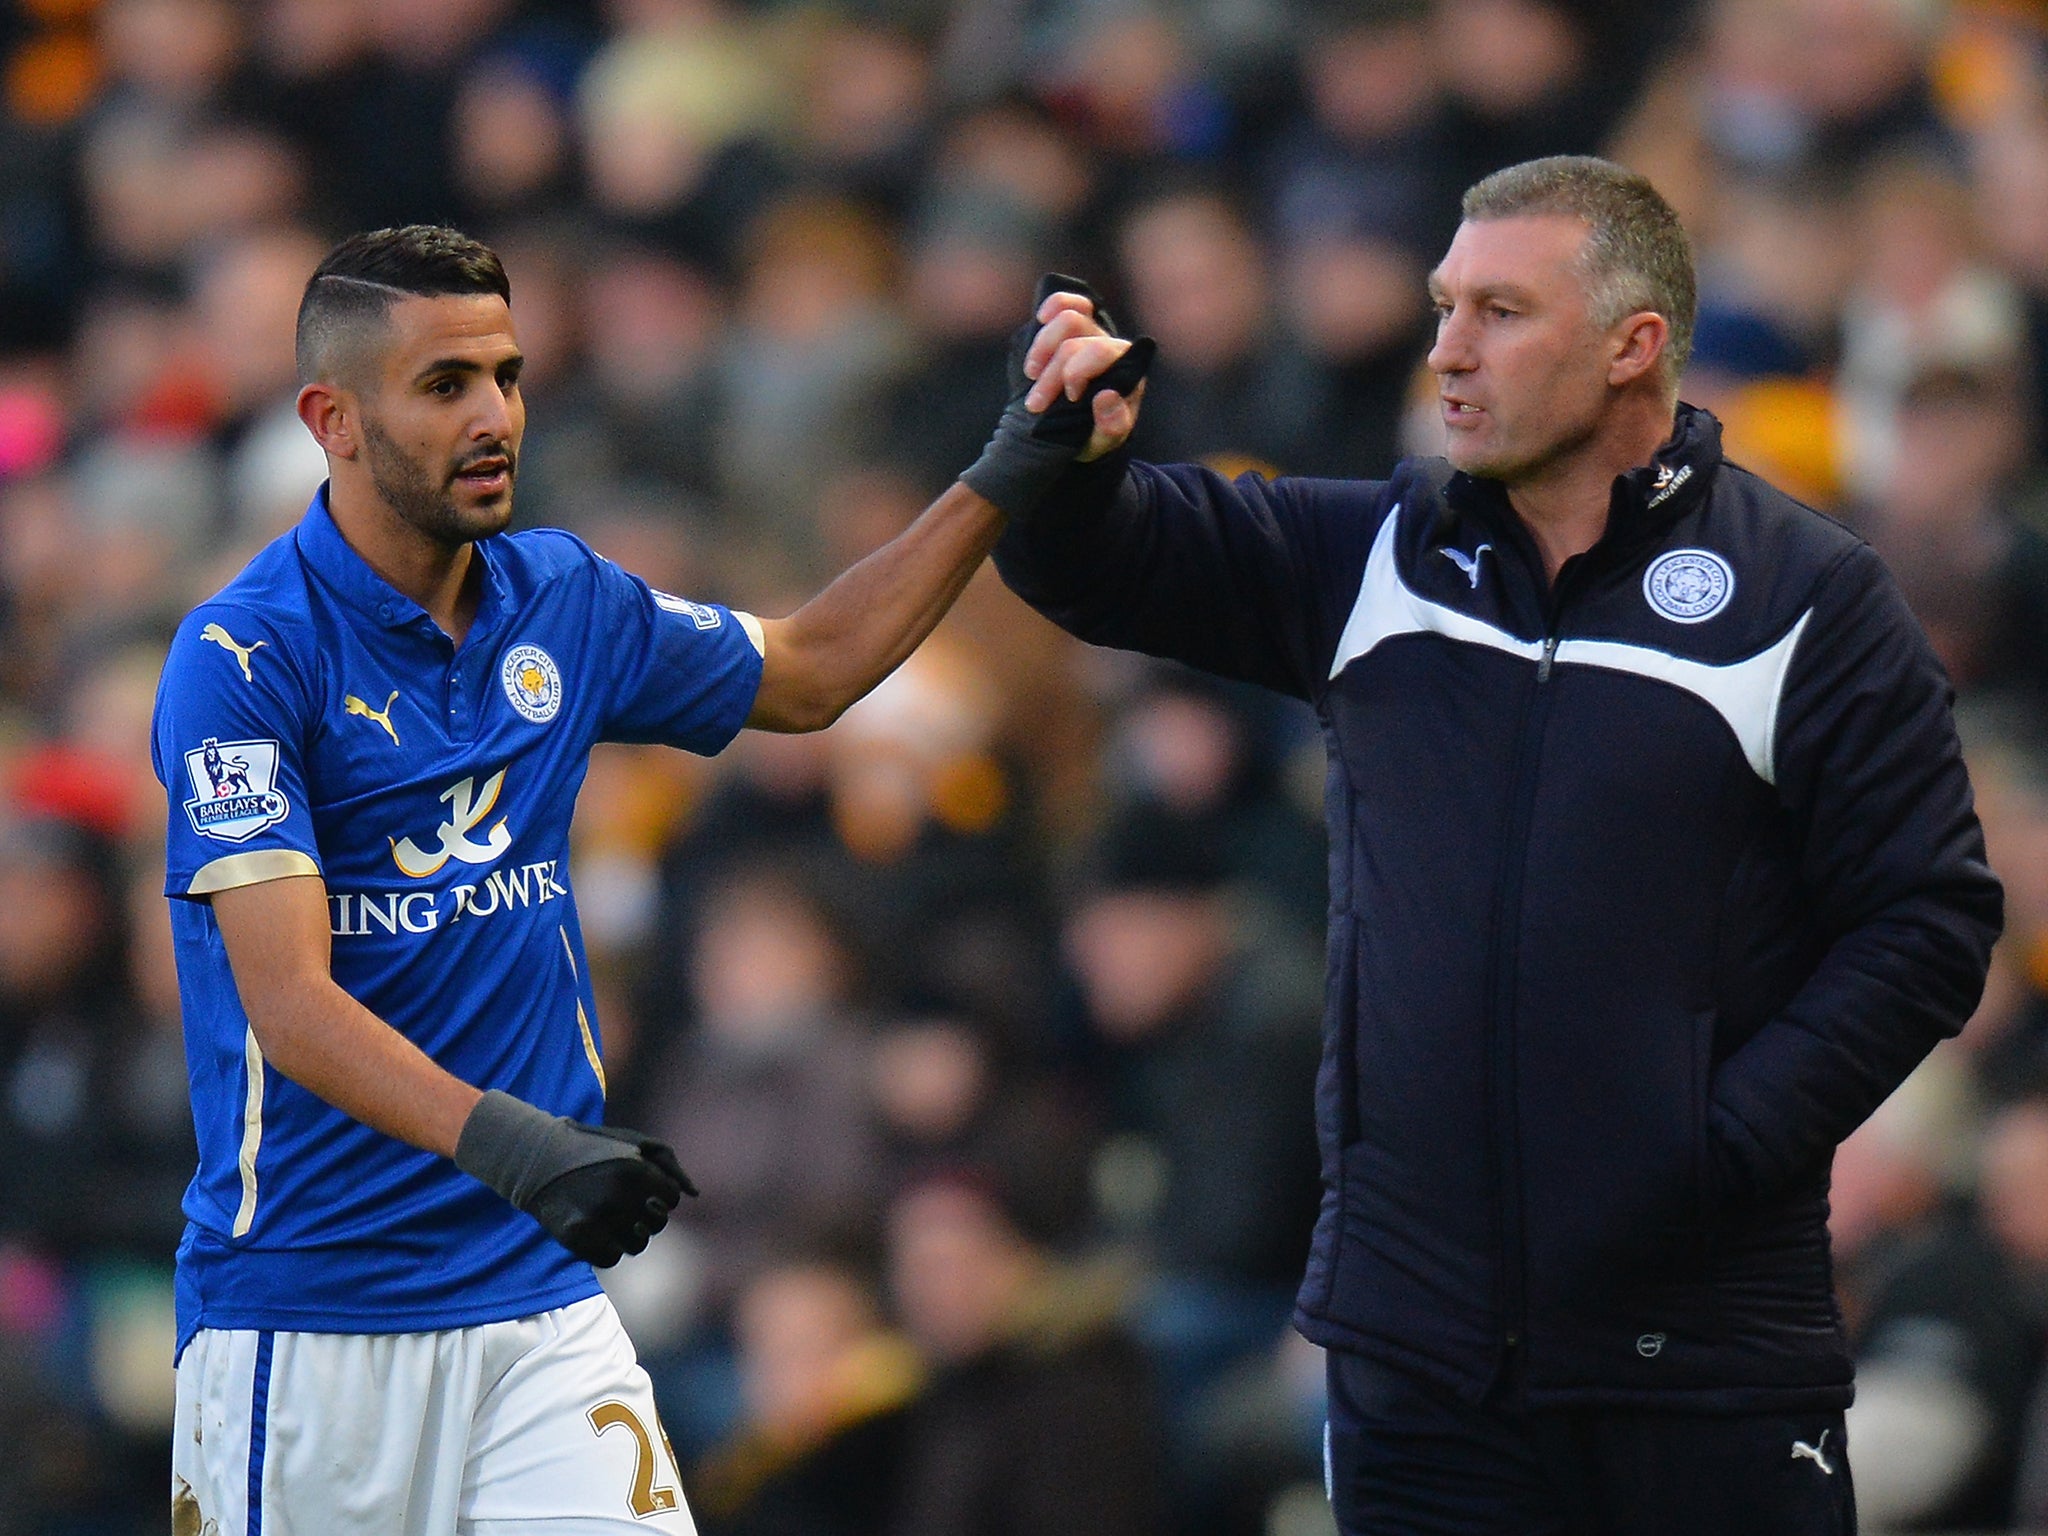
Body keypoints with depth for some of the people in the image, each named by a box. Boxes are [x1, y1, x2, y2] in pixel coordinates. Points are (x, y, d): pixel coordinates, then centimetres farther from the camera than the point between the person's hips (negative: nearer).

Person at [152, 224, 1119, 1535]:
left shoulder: (564, 602, 8)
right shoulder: (245, 655, -11)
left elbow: (805, 674, 27)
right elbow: (289, 1006, -20)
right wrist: (510, 1145, -34)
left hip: (535, 1295, 5)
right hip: (300, 1320, -4)